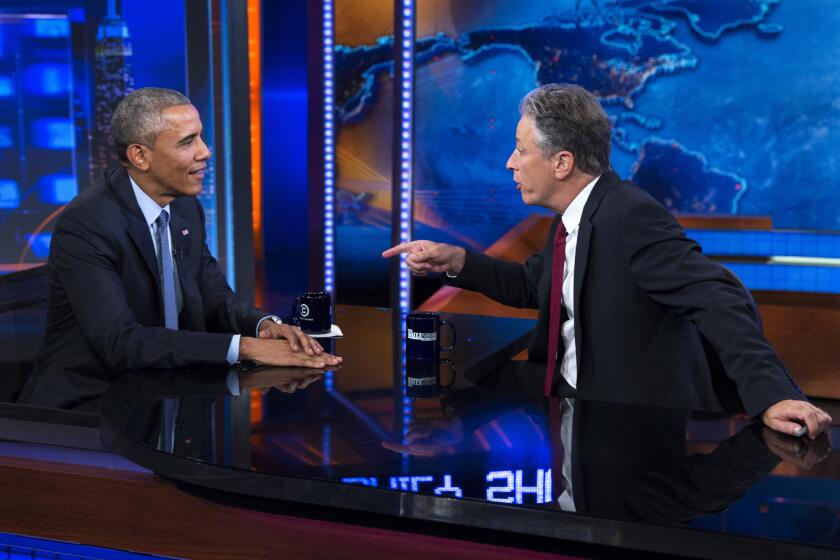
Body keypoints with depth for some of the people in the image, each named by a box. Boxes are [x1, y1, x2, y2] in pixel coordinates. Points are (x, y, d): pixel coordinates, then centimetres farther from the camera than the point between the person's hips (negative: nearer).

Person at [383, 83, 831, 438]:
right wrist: (455, 261, 6)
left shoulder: (631, 216, -22)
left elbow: (715, 299, -28)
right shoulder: (572, 218, 6)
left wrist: (772, 394, -38)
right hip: (566, 396, 8)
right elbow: (530, 285, 21)